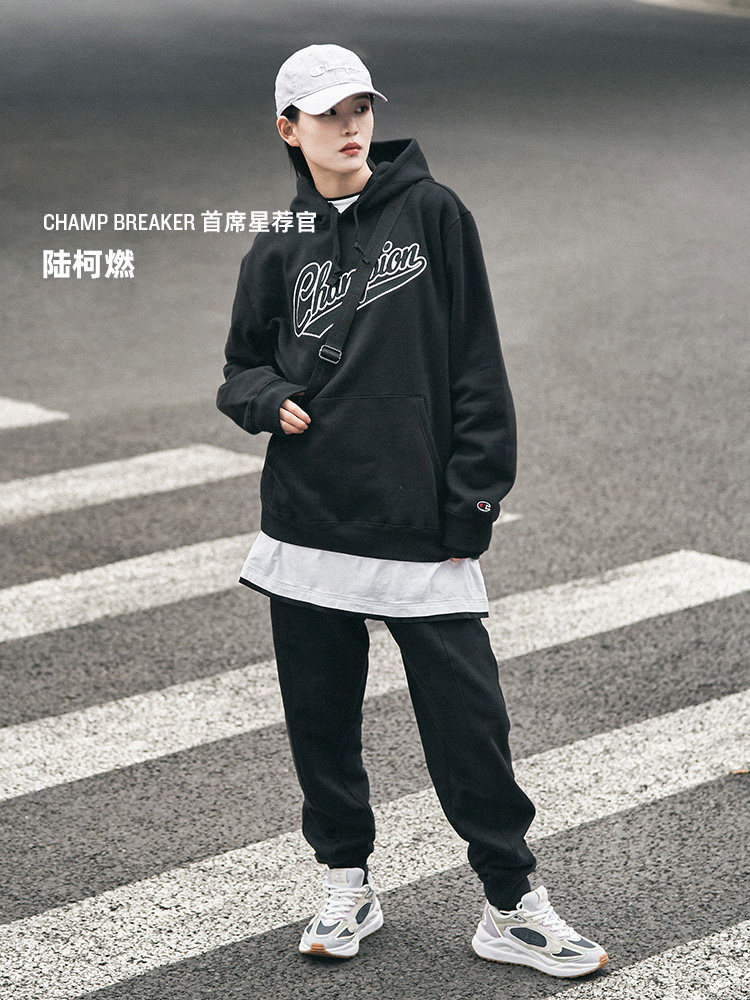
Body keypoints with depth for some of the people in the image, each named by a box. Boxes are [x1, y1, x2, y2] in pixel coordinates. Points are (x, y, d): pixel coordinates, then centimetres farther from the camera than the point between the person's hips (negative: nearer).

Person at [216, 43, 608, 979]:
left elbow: (477, 366, -1)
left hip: (422, 525, -3)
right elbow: (241, 367, 17)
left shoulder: (432, 213, 0)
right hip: (307, 524, 3)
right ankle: (346, 883, 28)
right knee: (320, 714, 10)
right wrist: (270, 400, -7)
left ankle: (512, 906, 10)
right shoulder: (278, 250, 7)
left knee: (468, 719, -2)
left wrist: (472, 500, -5)